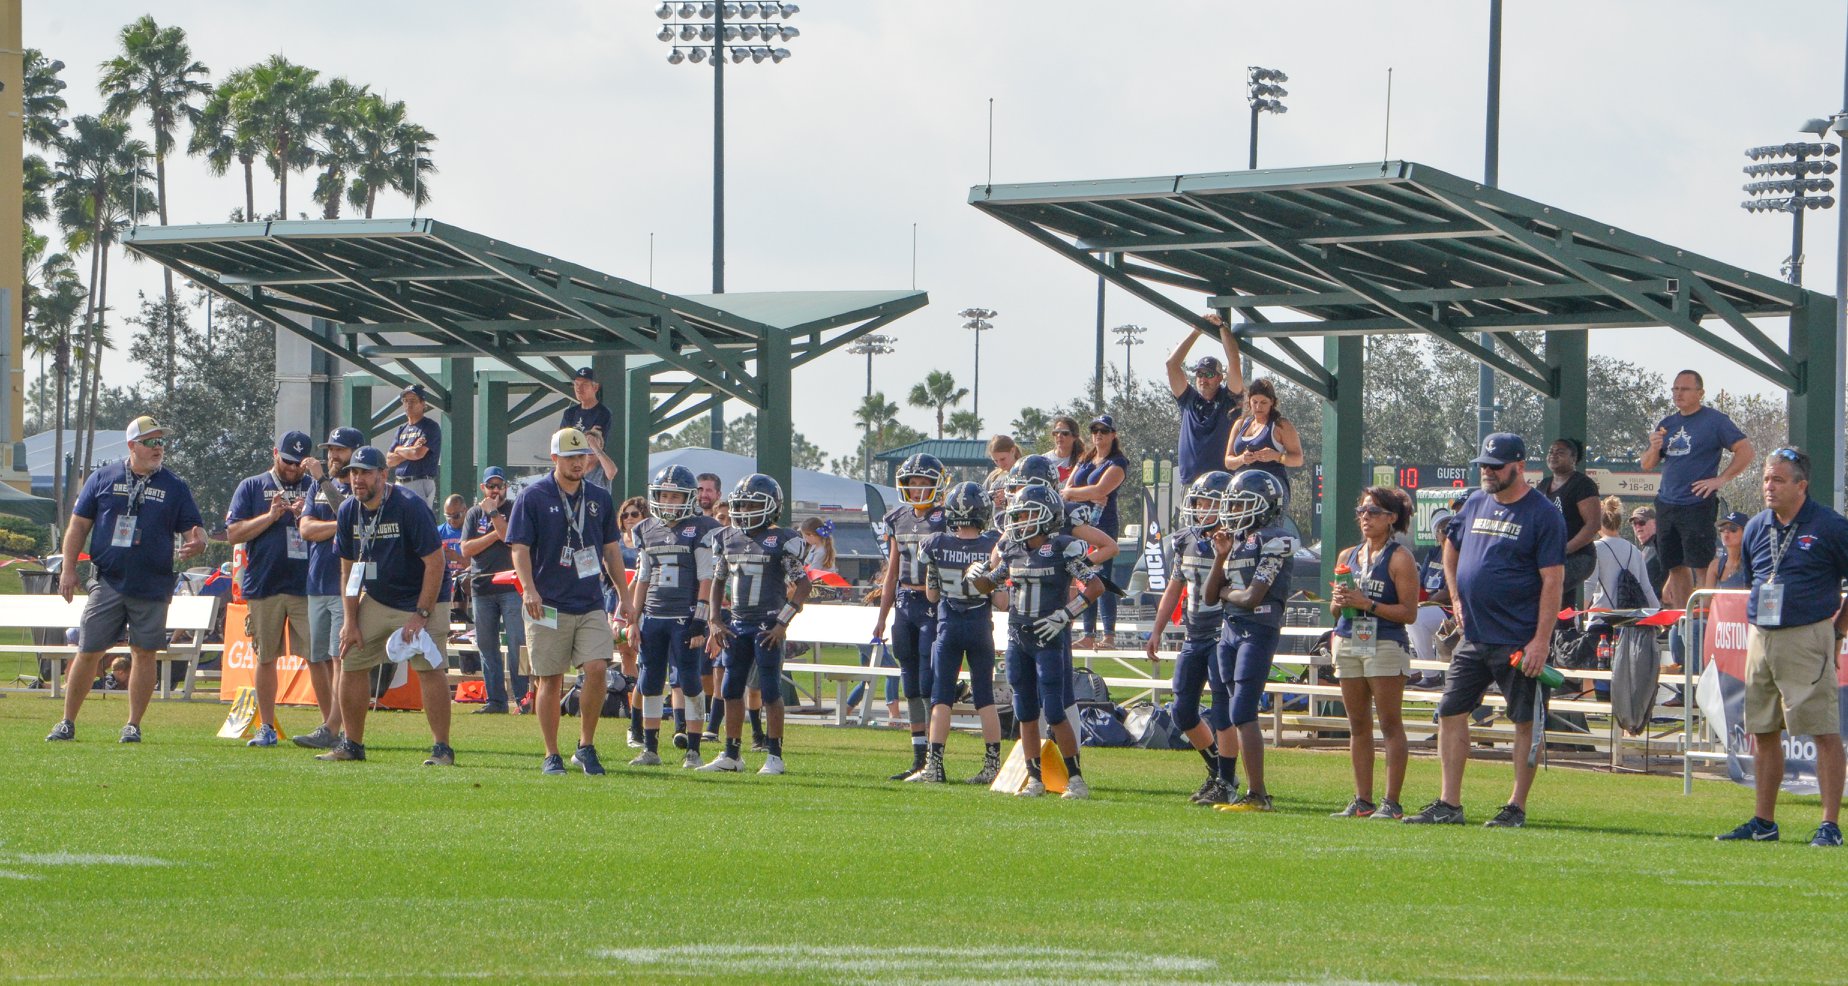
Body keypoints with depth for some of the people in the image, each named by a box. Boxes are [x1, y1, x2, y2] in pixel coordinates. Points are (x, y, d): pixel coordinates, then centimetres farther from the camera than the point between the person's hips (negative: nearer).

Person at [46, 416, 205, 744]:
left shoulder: (174, 487, 6)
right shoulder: (103, 479, 7)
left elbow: (194, 529, 6)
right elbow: (78, 525, 9)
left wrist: (197, 542, -19)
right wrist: (69, 569, 1)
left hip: (152, 588, 0)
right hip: (108, 582, 0)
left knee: (144, 653, 1)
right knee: (87, 652, 0)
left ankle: (133, 725, 11)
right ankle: (67, 723, 10)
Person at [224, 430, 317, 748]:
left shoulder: (314, 488, 12)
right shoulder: (252, 487, 11)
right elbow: (233, 533, 3)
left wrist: (305, 517, -12)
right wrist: (271, 516, -10)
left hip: (307, 587, -1)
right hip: (264, 587, 1)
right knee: (266, 658, 5)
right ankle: (266, 728, 13)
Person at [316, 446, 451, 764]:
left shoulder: (409, 507, -21)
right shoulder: (349, 512, -2)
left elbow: (435, 562, -20)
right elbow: (349, 570, 6)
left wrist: (421, 615, -22)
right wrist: (351, 621, 0)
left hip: (418, 602, -6)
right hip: (374, 601, 6)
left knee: (429, 668, -15)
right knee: (351, 662, 3)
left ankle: (442, 748, -11)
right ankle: (352, 744, 14)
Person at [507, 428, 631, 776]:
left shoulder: (599, 499, 12)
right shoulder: (534, 497, -2)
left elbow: (610, 549, 19)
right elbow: (519, 548, -6)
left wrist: (624, 595, 16)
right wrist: (529, 588, -20)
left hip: (591, 605, 3)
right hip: (549, 606, -3)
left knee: (597, 669, -11)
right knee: (550, 680, 1)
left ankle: (586, 746, 4)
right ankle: (551, 756, 10)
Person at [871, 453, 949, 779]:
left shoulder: (945, 520, -7)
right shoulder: (898, 520, 13)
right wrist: (882, 617, 19)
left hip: (934, 605, -7)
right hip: (904, 603, 7)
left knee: (929, 683, -9)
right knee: (911, 685, 9)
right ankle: (918, 758, 14)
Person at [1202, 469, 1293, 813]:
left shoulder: (1273, 541, -10)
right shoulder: (1235, 539, 16)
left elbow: (1253, 597, -16)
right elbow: (1211, 593, 14)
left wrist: (1227, 593, 2)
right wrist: (1221, 557, 2)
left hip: (1258, 631, -9)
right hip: (1230, 630, 9)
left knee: (1242, 713, -13)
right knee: (1238, 715, 9)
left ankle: (1256, 794, -11)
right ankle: (1255, 792, 13)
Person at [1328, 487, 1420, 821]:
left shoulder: (1399, 559, -5)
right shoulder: (1349, 557, 15)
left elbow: (1409, 612, -11)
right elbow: (1335, 609, 22)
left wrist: (1367, 604, -17)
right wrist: (1338, 602, -1)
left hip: (1386, 645, -7)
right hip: (1349, 643, 7)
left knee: (1390, 724, -6)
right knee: (1358, 726, 8)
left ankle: (1391, 803, -6)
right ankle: (1362, 801, 12)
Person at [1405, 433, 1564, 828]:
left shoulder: (1542, 514, -8)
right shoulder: (1476, 504, 12)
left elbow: (1552, 580, -12)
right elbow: (1451, 550, 29)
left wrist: (1541, 640, -18)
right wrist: (1457, 599, 17)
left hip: (1518, 643, -7)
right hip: (1473, 639, 7)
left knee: (1526, 720, -1)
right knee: (1451, 713, 5)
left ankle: (1517, 806, 4)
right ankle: (1449, 805, 9)